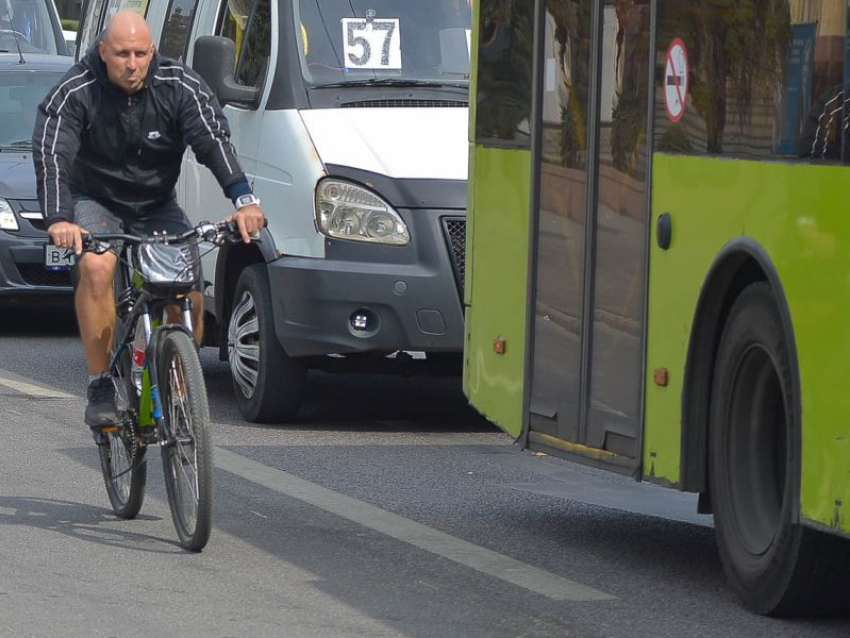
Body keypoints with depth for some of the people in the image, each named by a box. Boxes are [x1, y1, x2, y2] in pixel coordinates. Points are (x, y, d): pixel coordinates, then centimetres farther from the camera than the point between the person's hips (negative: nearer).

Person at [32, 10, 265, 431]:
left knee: (190, 291, -15)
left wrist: (243, 199, -43)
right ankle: (100, 387, -25)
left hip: (158, 206, 2)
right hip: (96, 202, -2)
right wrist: (58, 218, -47)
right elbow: (51, 155, -29)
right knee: (96, 267, -32)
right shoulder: (76, 92, -20)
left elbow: (213, 140, -26)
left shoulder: (180, 87, -16)